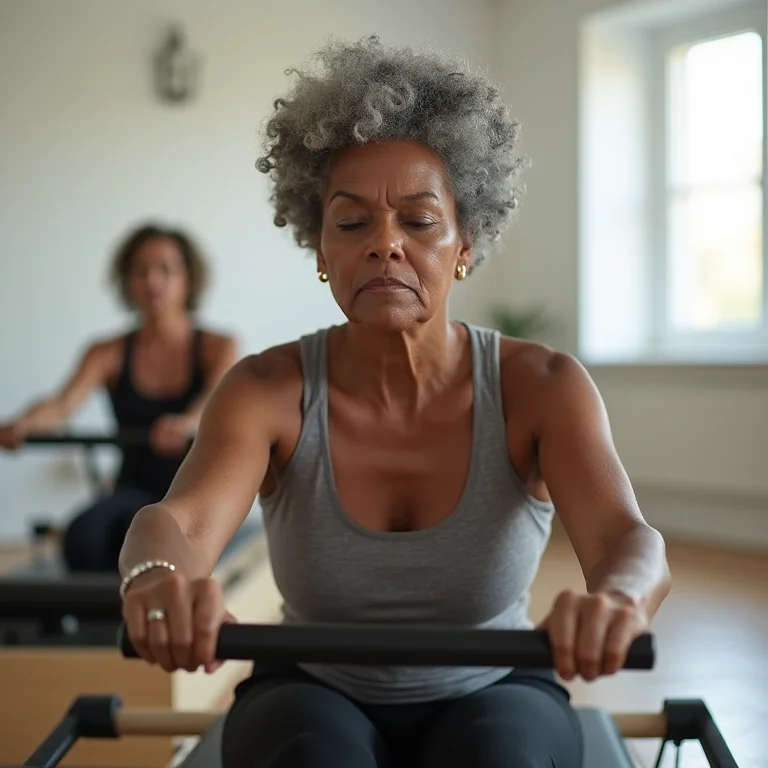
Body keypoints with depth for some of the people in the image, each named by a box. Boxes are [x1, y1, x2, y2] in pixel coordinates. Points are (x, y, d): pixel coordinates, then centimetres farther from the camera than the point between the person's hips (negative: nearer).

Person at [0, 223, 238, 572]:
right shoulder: (109, 353, 2)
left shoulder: (219, 348, -3)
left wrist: (186, 424, -48)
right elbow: (63, 404, -15)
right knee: (82, 535, -32)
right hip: (136, 492, 2)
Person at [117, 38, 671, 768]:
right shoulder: (269, 390, -17)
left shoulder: (539, 386, -18)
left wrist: (612, 601, -58)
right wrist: (159, 577, -60)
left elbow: (630, 541, -33)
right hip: (315, 700, 0)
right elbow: (179, 521, -35)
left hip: (493, 702, 1)